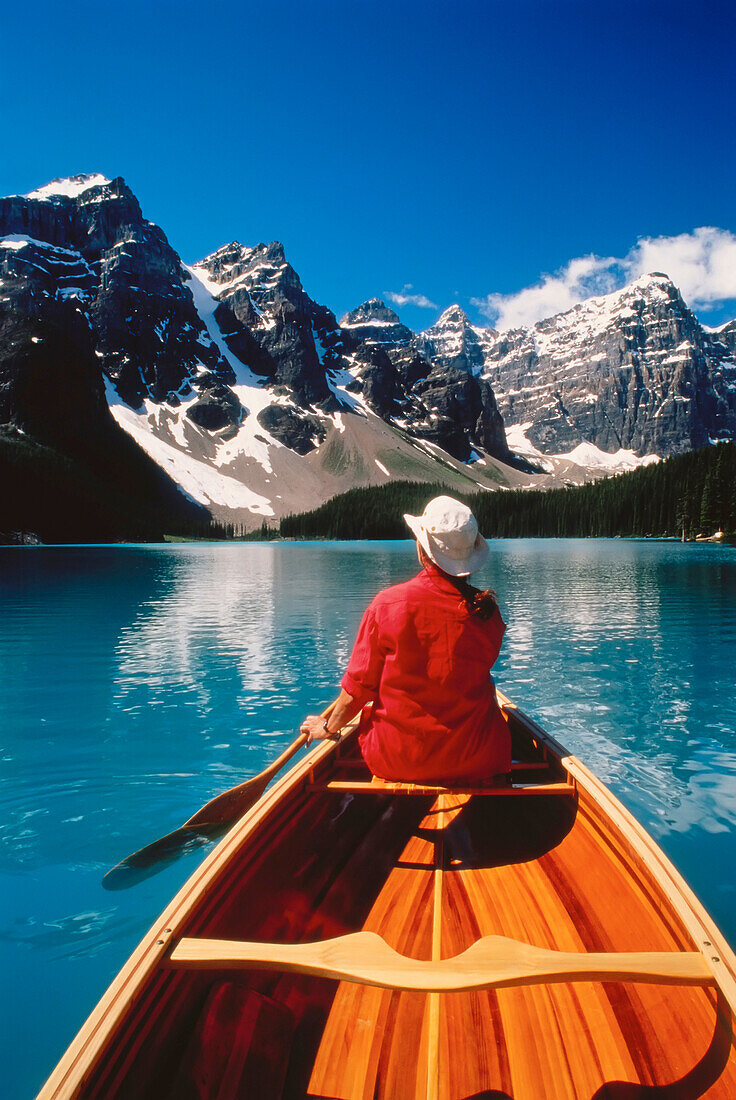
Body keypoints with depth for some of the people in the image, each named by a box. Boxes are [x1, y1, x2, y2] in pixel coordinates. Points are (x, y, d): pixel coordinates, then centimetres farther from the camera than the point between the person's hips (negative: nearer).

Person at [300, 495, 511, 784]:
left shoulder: (388, 605, -15)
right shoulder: (487, 611, -9)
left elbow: (357, 691, -7)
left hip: (400, 761, -1)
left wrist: (328, 727, 13)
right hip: (478, 762, 1)